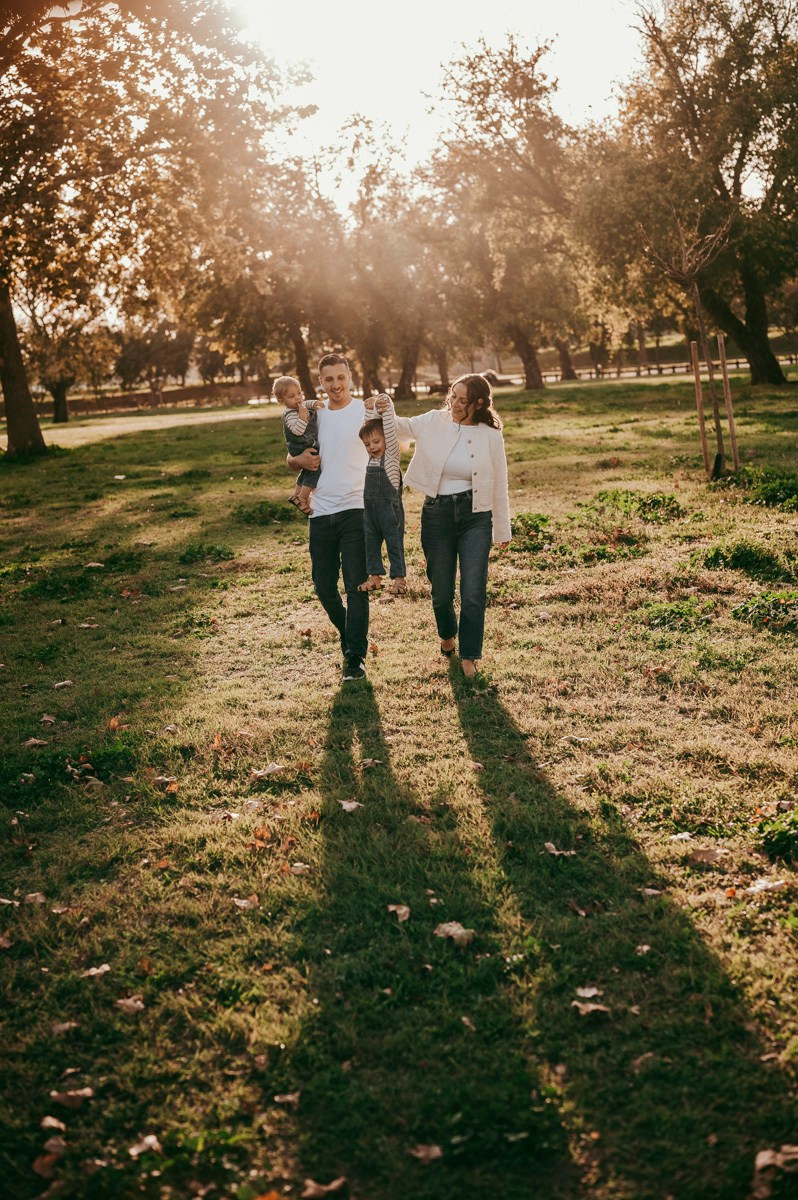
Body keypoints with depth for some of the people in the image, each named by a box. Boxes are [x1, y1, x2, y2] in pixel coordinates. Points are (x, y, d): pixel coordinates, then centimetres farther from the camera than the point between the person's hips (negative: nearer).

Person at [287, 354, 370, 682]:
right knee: (324, 587, 11)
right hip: (321, 512, 5)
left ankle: (355, 659, 0)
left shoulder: (366, 411, -1)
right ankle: (350, 636, 35)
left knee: (356, 586, -7)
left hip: (355, 509, -5)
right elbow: (292, 457, 21)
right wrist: (301, 460, 0)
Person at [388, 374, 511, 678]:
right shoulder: (434, 422, -1)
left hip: (475, 517, -1)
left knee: (473, 594, -8)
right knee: (441, 592, 12)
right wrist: (385, 412, -18)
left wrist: (502, 531, 9)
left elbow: (499, 487, 3)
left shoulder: (491, 436, -4)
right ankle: (447, 634, 43)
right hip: (437, 515, 1)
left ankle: (469, 656, 9)